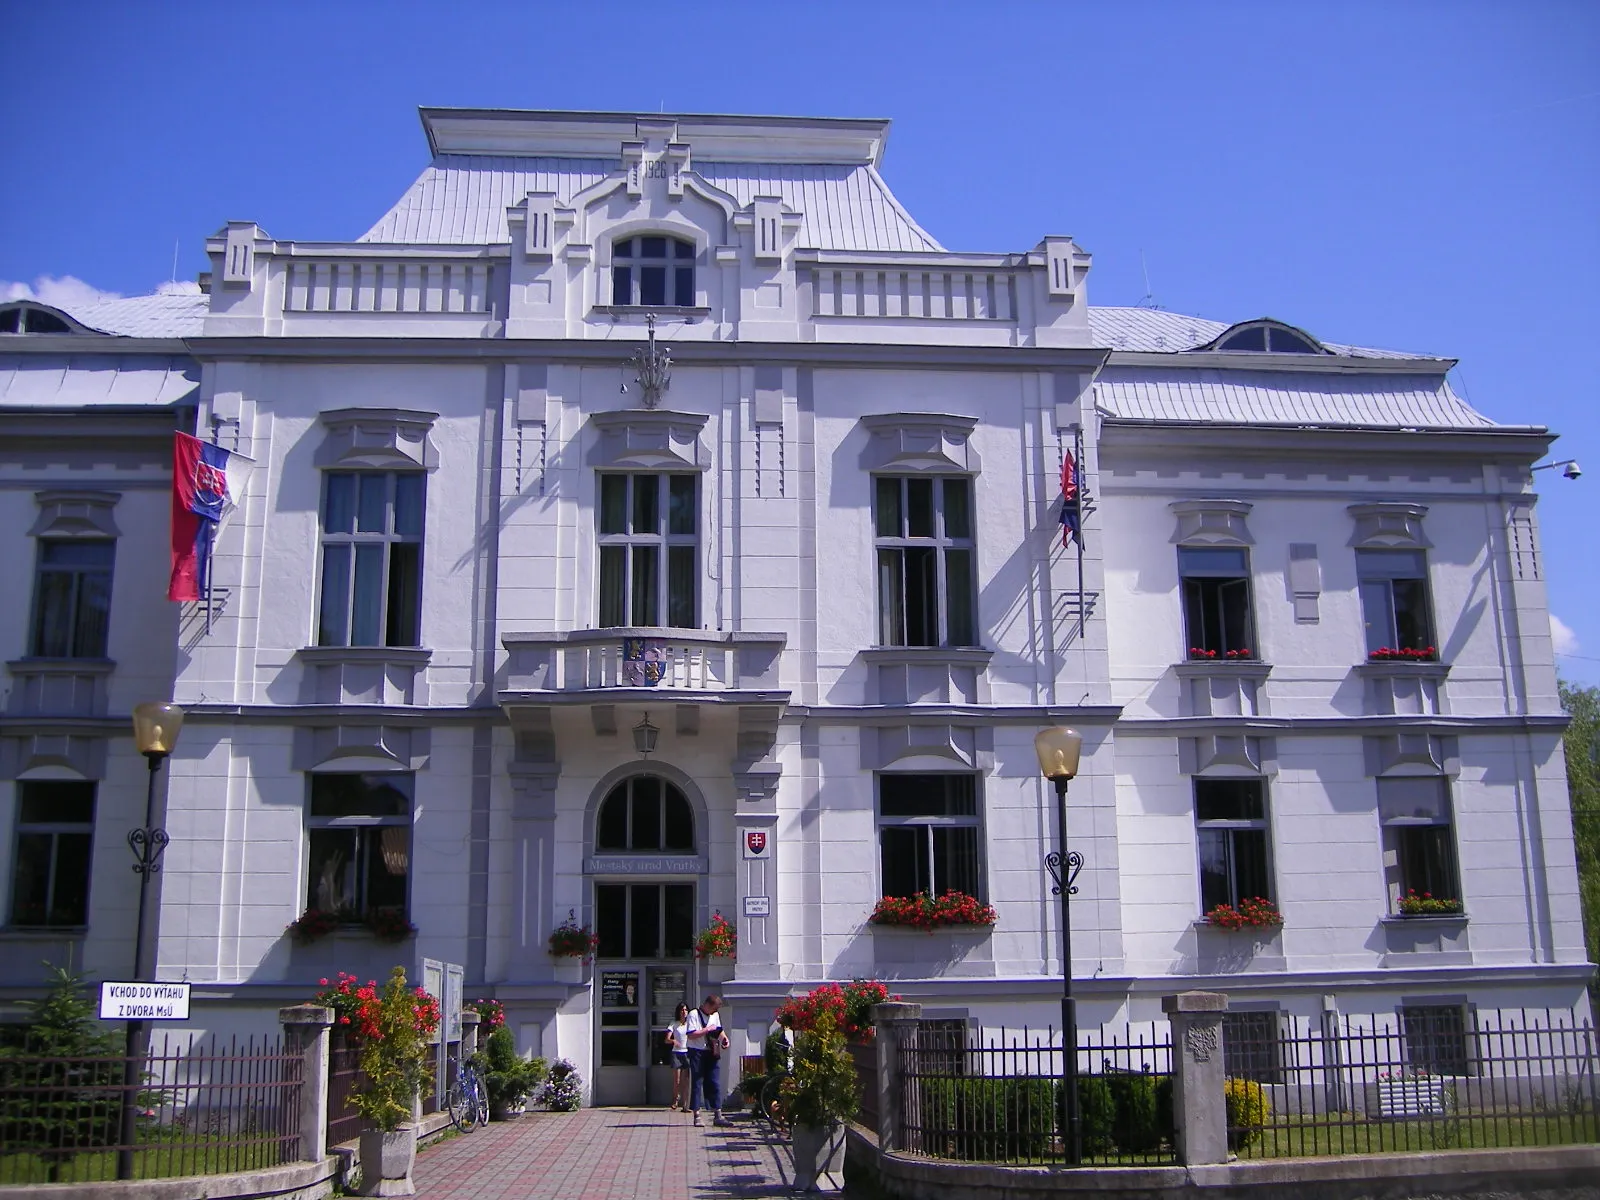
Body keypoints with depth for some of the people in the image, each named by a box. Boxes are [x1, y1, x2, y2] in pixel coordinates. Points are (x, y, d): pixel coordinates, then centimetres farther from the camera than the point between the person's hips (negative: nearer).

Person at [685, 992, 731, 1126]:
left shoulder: (715, 1015, 13)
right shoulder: (694, 1015, -9)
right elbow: (690, 1035, -18)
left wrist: (724, 1038, 6)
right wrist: (707, 1030, -18)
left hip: (712, 1053, 6)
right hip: (697, 1053, -6)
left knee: (715, 1083, 4)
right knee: (697, 1084, -2)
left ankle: (718, 1115, 7)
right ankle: (697, 1116, 2)